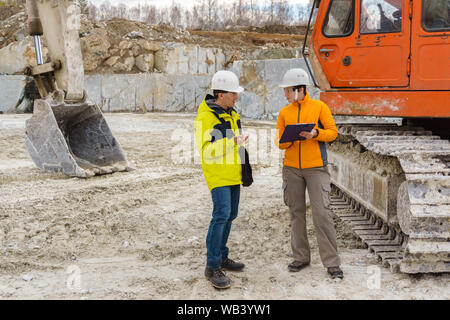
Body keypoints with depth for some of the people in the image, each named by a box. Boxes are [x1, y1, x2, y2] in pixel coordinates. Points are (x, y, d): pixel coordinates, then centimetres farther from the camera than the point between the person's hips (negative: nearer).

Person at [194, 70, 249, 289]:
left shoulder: (231, 113, 12)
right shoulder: (205, 117, -15)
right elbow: (206, 151, -20)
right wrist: (232, 143, -29)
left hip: (233, 174, 9)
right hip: (217, 175, -9)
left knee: (230, 215, 12)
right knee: (221, 215, -16)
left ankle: (221, 257, 25)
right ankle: (212, 267, -10)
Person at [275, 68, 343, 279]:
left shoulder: (319, 107, 1)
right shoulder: (284, 113, 9)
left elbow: (333, 132, 0)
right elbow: (279, 142, 9)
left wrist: (315, 133, -18)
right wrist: (288, 140, -13)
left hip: (316, 168, -4)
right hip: (291, 169, 4)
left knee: (322, 214, -7)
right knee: (296, 213, 9)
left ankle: (332, 263, 0)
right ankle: (301, 257, 21)